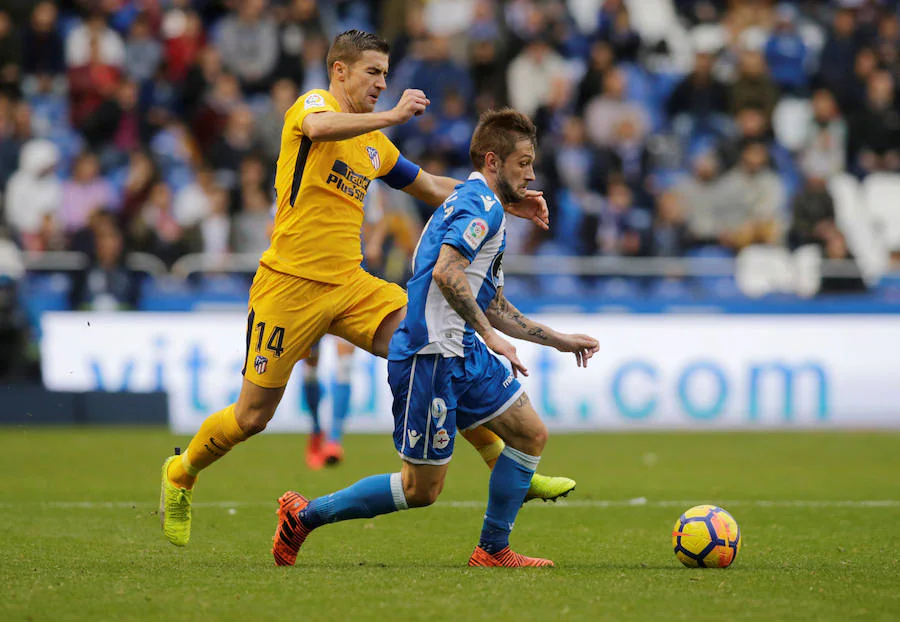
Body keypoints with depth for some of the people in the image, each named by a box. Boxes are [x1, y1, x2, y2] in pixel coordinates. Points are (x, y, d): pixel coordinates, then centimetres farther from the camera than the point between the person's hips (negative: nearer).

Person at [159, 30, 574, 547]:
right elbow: (319, 128, -31)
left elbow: (434, 188, 28)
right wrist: (392, 116, -36)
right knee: (252, 416, 0)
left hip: (350, 286, 6)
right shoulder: (314, 104, -5)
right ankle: (181, 475, 29)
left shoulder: (374, 145, 16)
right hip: (290, 285, -6)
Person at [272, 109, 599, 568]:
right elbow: (446, 272, -27)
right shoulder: (481, 204, -11)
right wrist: (488, 335, -21)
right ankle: (304, 515, 9)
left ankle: (493, 551, 13)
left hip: (462, 355, 10)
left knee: (531, 434, 6)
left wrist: (559, 340, 29)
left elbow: (493, 306, 28)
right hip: (429, 356, -10)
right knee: (421, 488, -4)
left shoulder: (478, 206, 22)